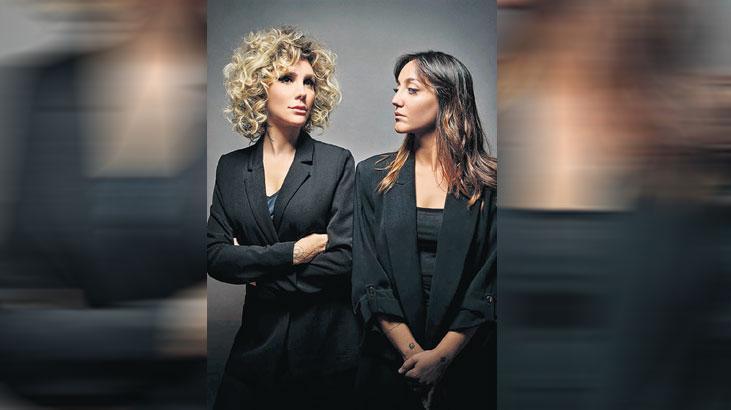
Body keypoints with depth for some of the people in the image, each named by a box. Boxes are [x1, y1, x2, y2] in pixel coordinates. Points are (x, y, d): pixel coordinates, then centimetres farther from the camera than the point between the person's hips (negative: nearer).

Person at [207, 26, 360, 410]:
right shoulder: (231, 167, 6)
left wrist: (260, 275, -7)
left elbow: (344, 257, -11)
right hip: (257, 341, 2)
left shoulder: (337, 162, -3)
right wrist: (291, 253, -14)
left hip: (325, 346, -2)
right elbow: (215, 256, -3)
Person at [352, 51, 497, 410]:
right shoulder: (373, 176, 2)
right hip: (388, 358, 2)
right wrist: (412, 351, -11)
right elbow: (368, 276, -2)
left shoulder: (488, 183, -4)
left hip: (467, 358, -1)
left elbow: (490, 281, -6)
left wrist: (441, 355, -13)